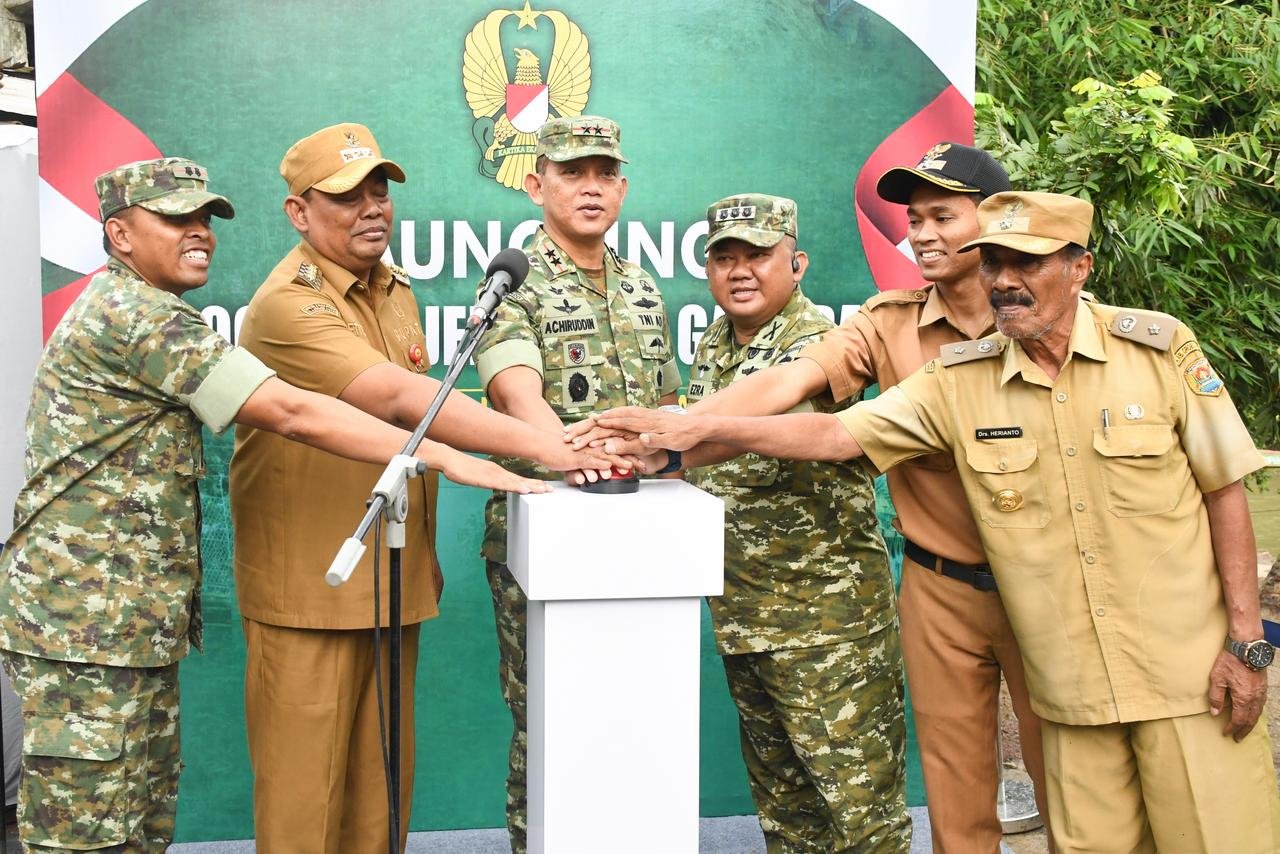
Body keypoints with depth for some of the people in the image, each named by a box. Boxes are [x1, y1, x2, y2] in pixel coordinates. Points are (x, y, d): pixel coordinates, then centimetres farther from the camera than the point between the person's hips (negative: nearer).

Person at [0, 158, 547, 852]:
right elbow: (293, 413, -22)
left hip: (134, 626, 10)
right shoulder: (139, 315, -16)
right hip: (90, 621, -10)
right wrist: (444, 458, -22)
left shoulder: (118, 308, 19)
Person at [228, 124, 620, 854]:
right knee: (306, 789, 2)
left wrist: (426, 551, 16)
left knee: (381, 784, 13)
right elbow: (402, 398, -29)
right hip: (309, 589, -7)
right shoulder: (288, 305, -17)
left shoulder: (395, 289, 11)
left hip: (393, 581, 7)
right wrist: (541, 446, -35)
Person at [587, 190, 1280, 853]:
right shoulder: (960, 382, -1)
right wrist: (700, 427, -13)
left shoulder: (1160, 349, -5)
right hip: (1073, 688, 2)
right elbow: (835, 433, -3)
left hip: (1190, 676, -1)